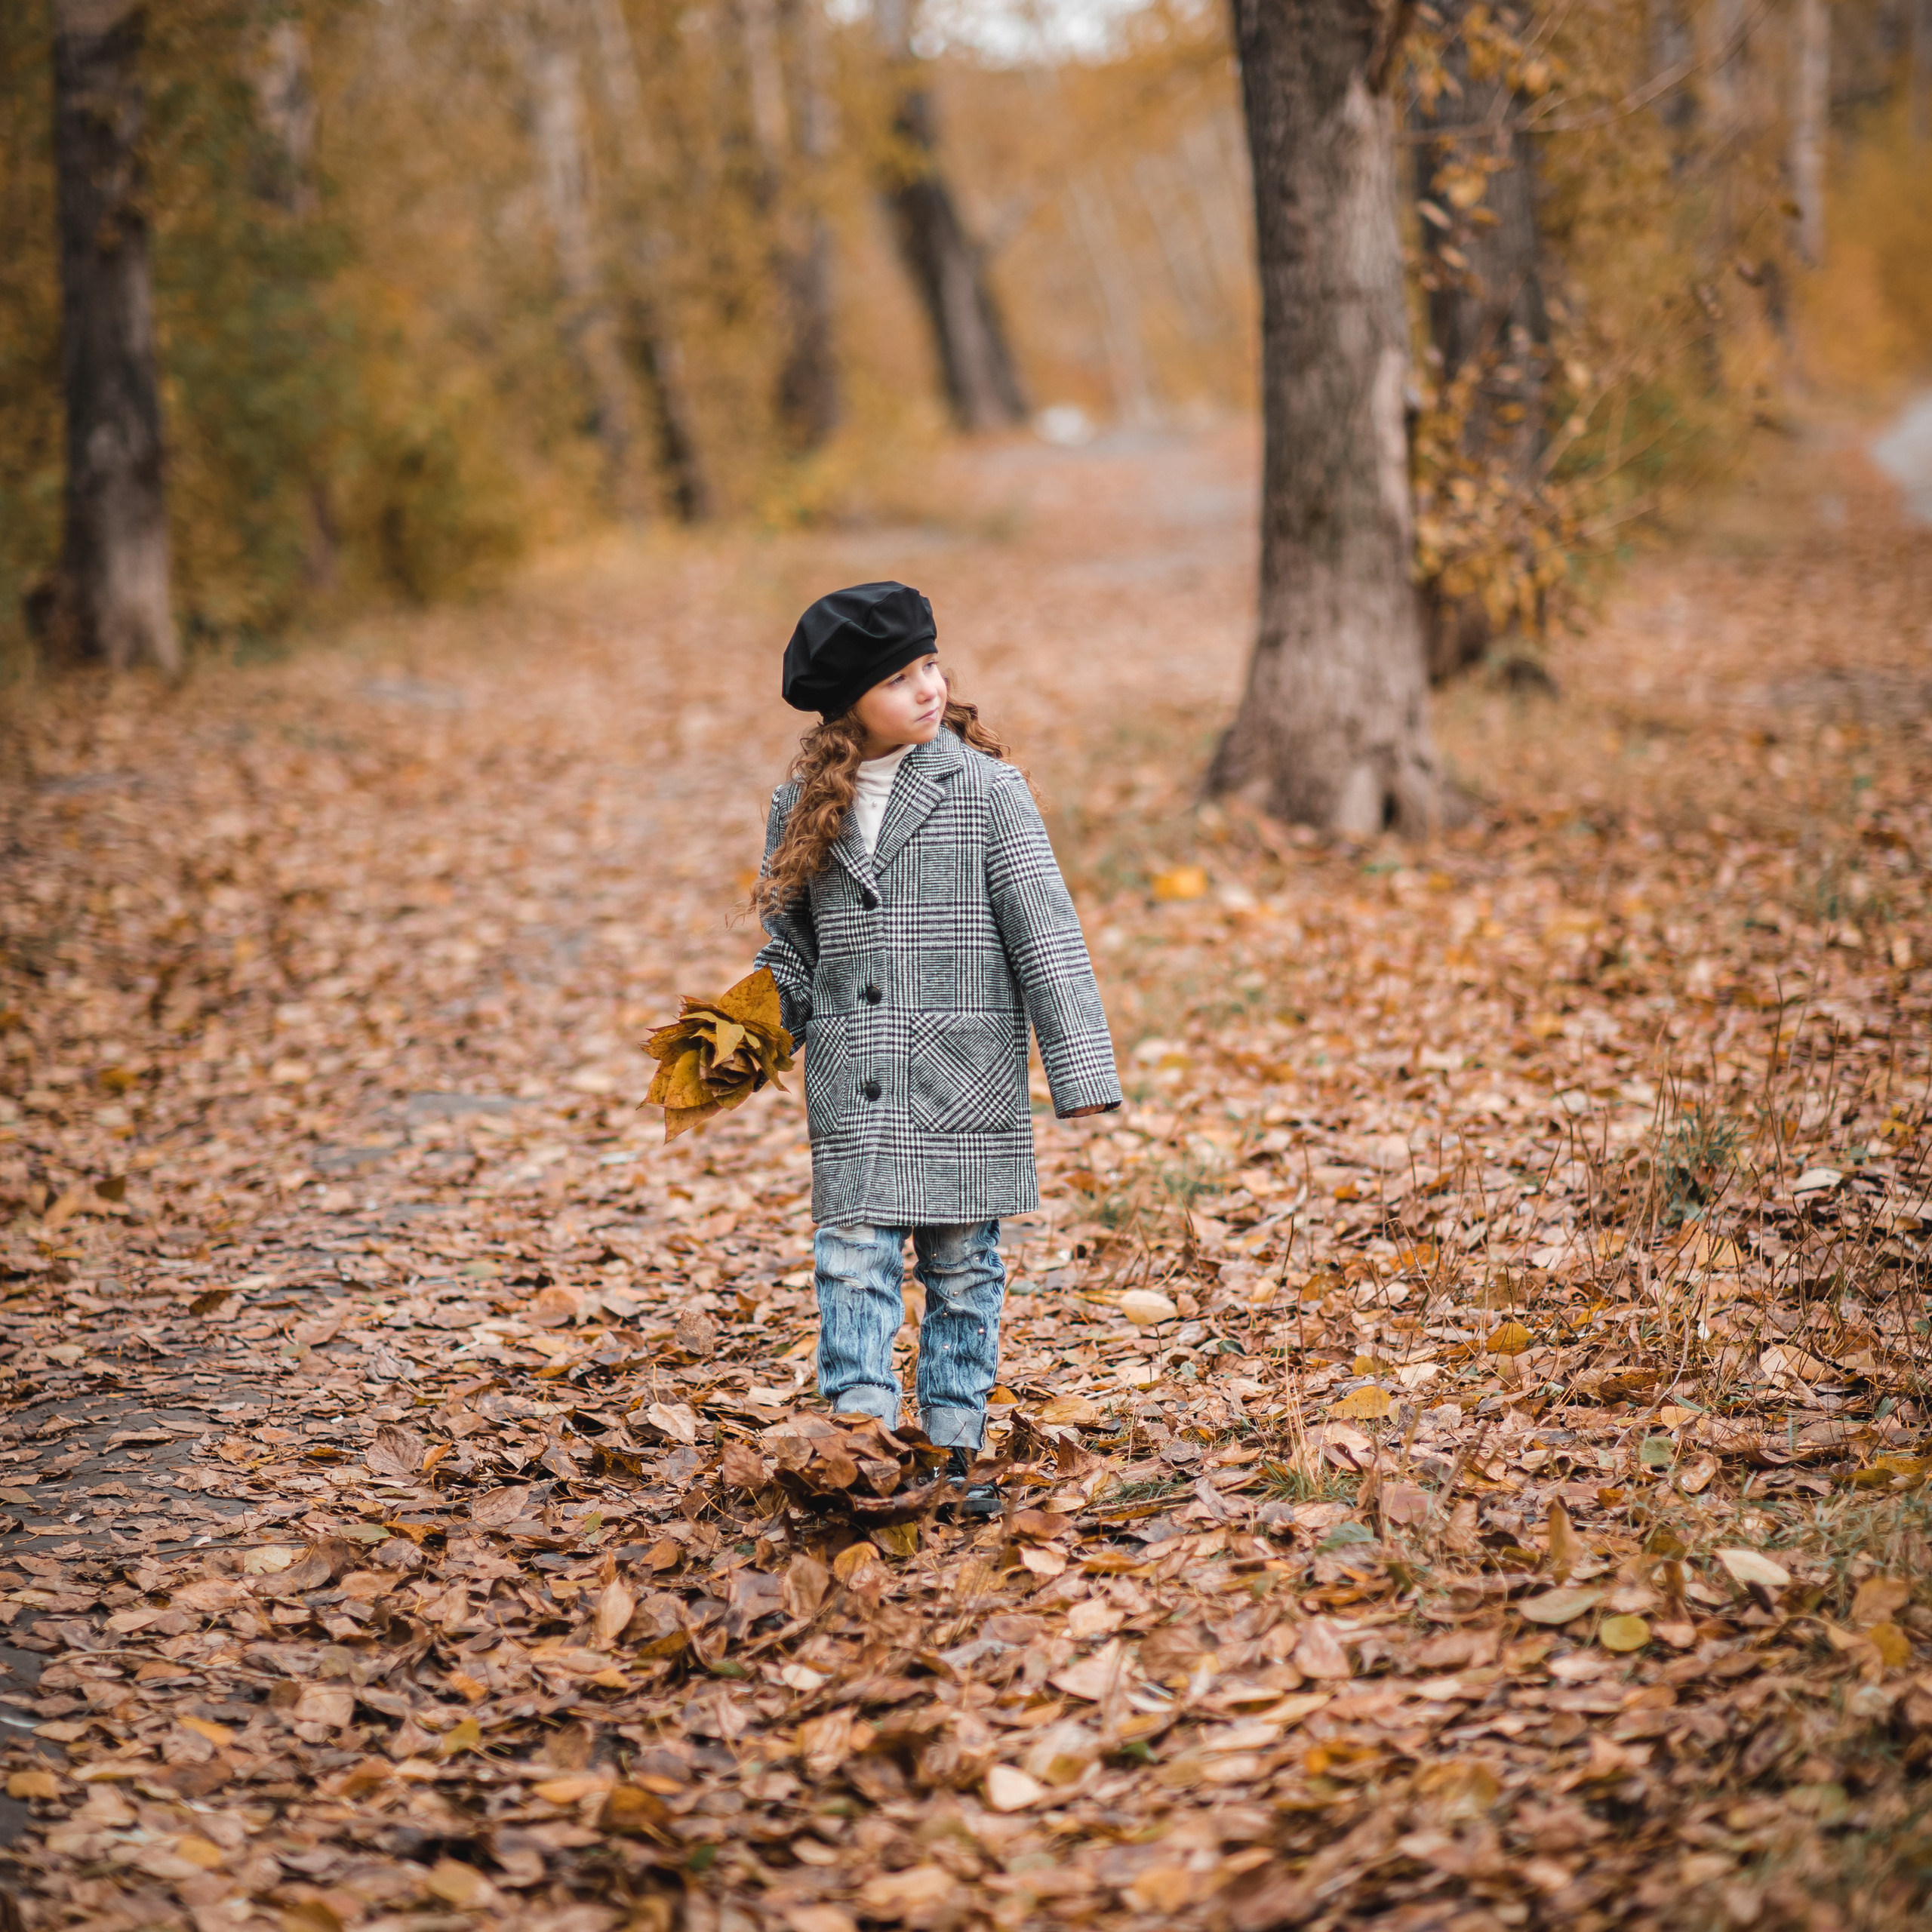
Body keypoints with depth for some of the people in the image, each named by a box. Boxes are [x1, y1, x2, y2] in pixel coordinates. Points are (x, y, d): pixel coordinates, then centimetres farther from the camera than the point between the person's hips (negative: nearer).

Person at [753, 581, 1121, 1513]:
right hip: (851, 1091, 2)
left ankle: (952, 1451, 18)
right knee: (853, 1262, -4)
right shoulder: (801, 808, 6)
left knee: (961, 1268, 7)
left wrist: (1081, 1071, -11)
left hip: (965, 1085, -2)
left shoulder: (985, 789, -5)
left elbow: (1043, 931, -7)